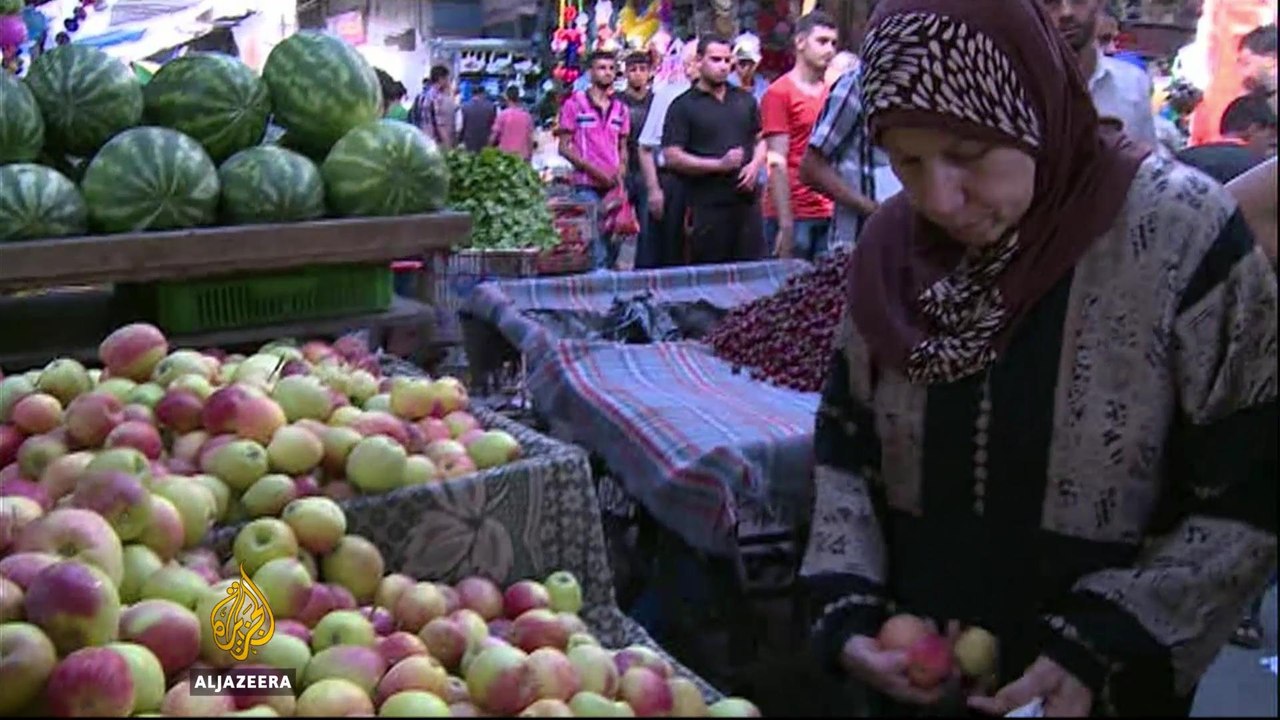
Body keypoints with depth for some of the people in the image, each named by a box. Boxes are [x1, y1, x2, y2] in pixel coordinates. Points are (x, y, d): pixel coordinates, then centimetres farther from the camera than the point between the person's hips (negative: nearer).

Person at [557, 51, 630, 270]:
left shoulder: (620, 109, 16)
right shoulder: (575, 104, 1)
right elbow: (564, 147, -1)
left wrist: (621, 170, -1)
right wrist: (594, 170, -12)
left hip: (614, 185, 5)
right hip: (587, 186, -5)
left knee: (613, 245, 7)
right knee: (597, 250, -12)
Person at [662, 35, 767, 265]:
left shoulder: (745, 99, 16)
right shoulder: (683, 106, 0)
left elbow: (761, 140, 22)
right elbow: (672, 157, -7)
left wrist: (755, 164, 0)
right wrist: (719, 164, -14)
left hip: (747, 200, 4)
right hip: (707, 207, -4)